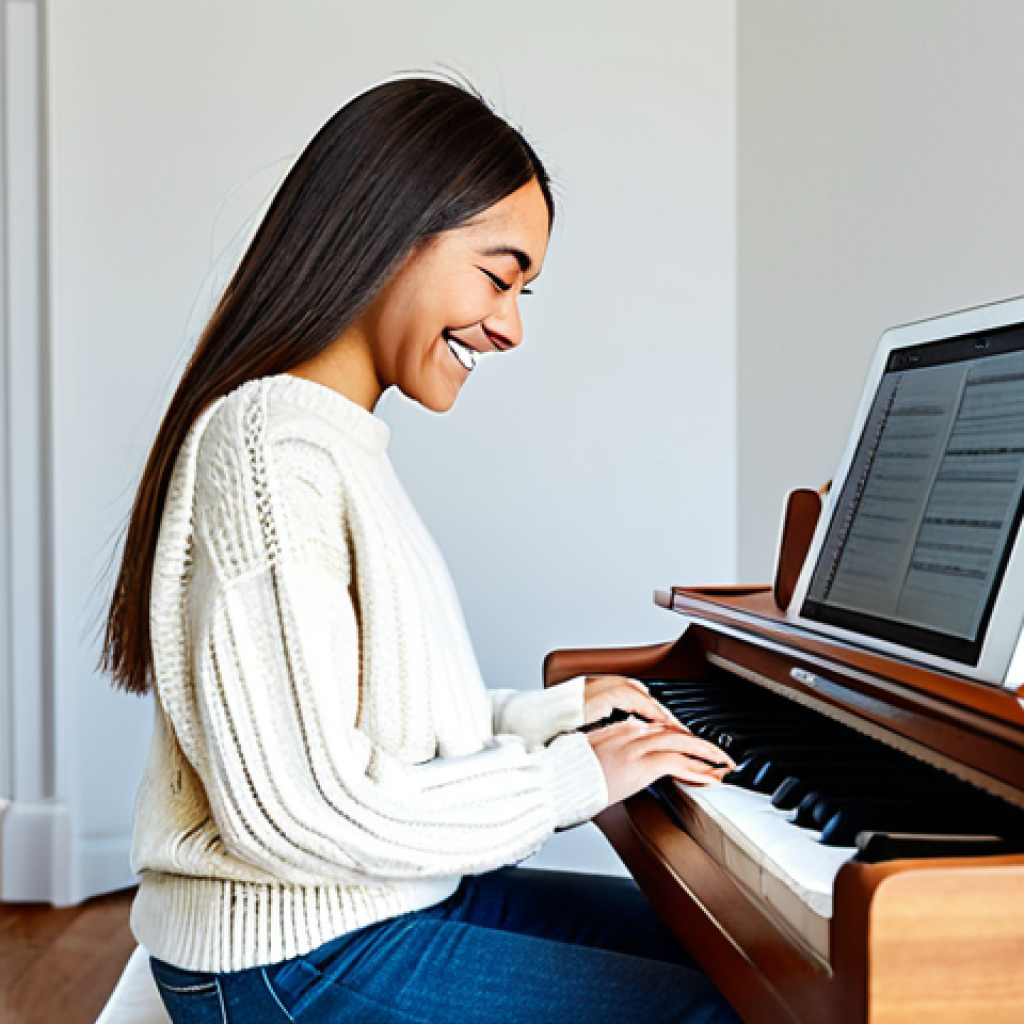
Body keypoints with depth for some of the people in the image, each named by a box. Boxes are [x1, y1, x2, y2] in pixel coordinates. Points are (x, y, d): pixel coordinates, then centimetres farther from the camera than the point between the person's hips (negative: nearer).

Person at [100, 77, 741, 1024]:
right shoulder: (274, 447, -21)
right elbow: (301, 808, -25)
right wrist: (571, 776, -16)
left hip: (380, 902, 10)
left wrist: (555, 714, 8)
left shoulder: (337, 443, 12)